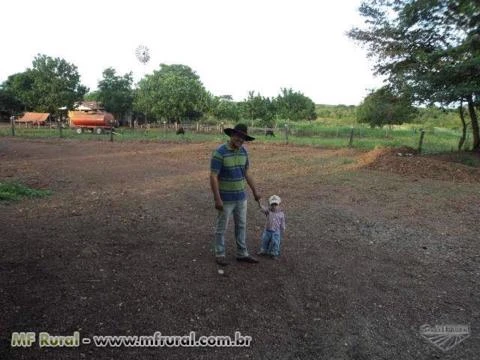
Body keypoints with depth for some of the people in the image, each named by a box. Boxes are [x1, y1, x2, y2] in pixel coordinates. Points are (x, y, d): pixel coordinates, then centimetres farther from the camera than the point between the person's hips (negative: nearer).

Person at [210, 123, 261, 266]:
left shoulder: (243, 152, 1)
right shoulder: (219, 152, -21)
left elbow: (246, 174, 12)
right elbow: (213, 177, -21)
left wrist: (255, 192, 15)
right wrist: (217, 199, -23)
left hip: (240, 196, 7)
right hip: (225, 198, -6)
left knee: (241, 225, 13)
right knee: (221, 227, 7)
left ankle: (242, 254, 26)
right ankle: (220, 254, 24)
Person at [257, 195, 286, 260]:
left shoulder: (281, 213, -6)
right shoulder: (268, 211, -6)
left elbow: (282, 223, 2)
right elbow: (263, 208, -24)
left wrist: (283, 230, 5)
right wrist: (259, 203, -42)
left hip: (276, 231, -2)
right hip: (267, 230, 2)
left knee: (275, 243, 0)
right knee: (265, 241, 16)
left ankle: (274, 254, 17)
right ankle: (263, 251, 37)